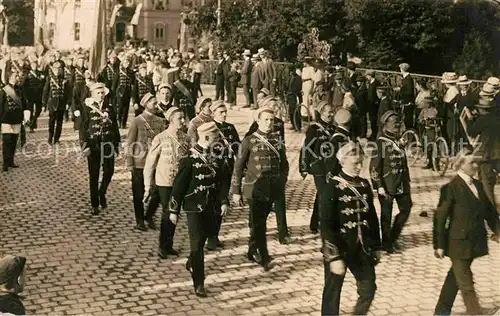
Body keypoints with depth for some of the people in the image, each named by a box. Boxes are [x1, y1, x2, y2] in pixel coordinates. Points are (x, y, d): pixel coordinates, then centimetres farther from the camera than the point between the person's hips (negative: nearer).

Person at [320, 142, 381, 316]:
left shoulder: (364, 184, 5)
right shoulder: (332, 186, -13)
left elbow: (372, 217, 13)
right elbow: (326, 224, -17)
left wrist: (376, 246, 14)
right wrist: (334, 256, -21)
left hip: (362, 248, 6)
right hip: (338, 248, -5)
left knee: (369, 289, 11)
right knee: (332, 293, 7)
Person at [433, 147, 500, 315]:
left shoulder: (478, 185, 7)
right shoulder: (451, 187, -14)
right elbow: (440, 217, -13)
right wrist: (439, 245, -12)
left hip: (474, 242, 7)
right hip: (459, 243, -7)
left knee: (456, 277, 18)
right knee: (466, 284, -2)